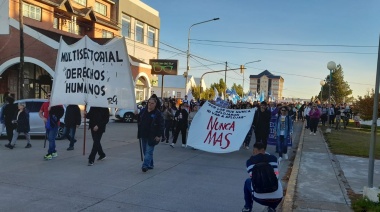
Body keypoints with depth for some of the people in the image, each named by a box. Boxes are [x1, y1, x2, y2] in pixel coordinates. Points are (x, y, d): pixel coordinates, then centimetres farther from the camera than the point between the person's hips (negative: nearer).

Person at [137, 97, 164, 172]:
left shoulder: (158, 113, -9)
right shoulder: (143, 111, 8)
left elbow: (161, 125, -10)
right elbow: (139, 122, 17)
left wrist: (159, 135, -16)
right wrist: (139, 133, 14)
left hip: (152, 136, -6)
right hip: (143, 135, 7)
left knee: (149, 151, -8)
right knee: (145, 151, 13)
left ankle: (145, 165, -11)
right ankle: (150, 164, 26)